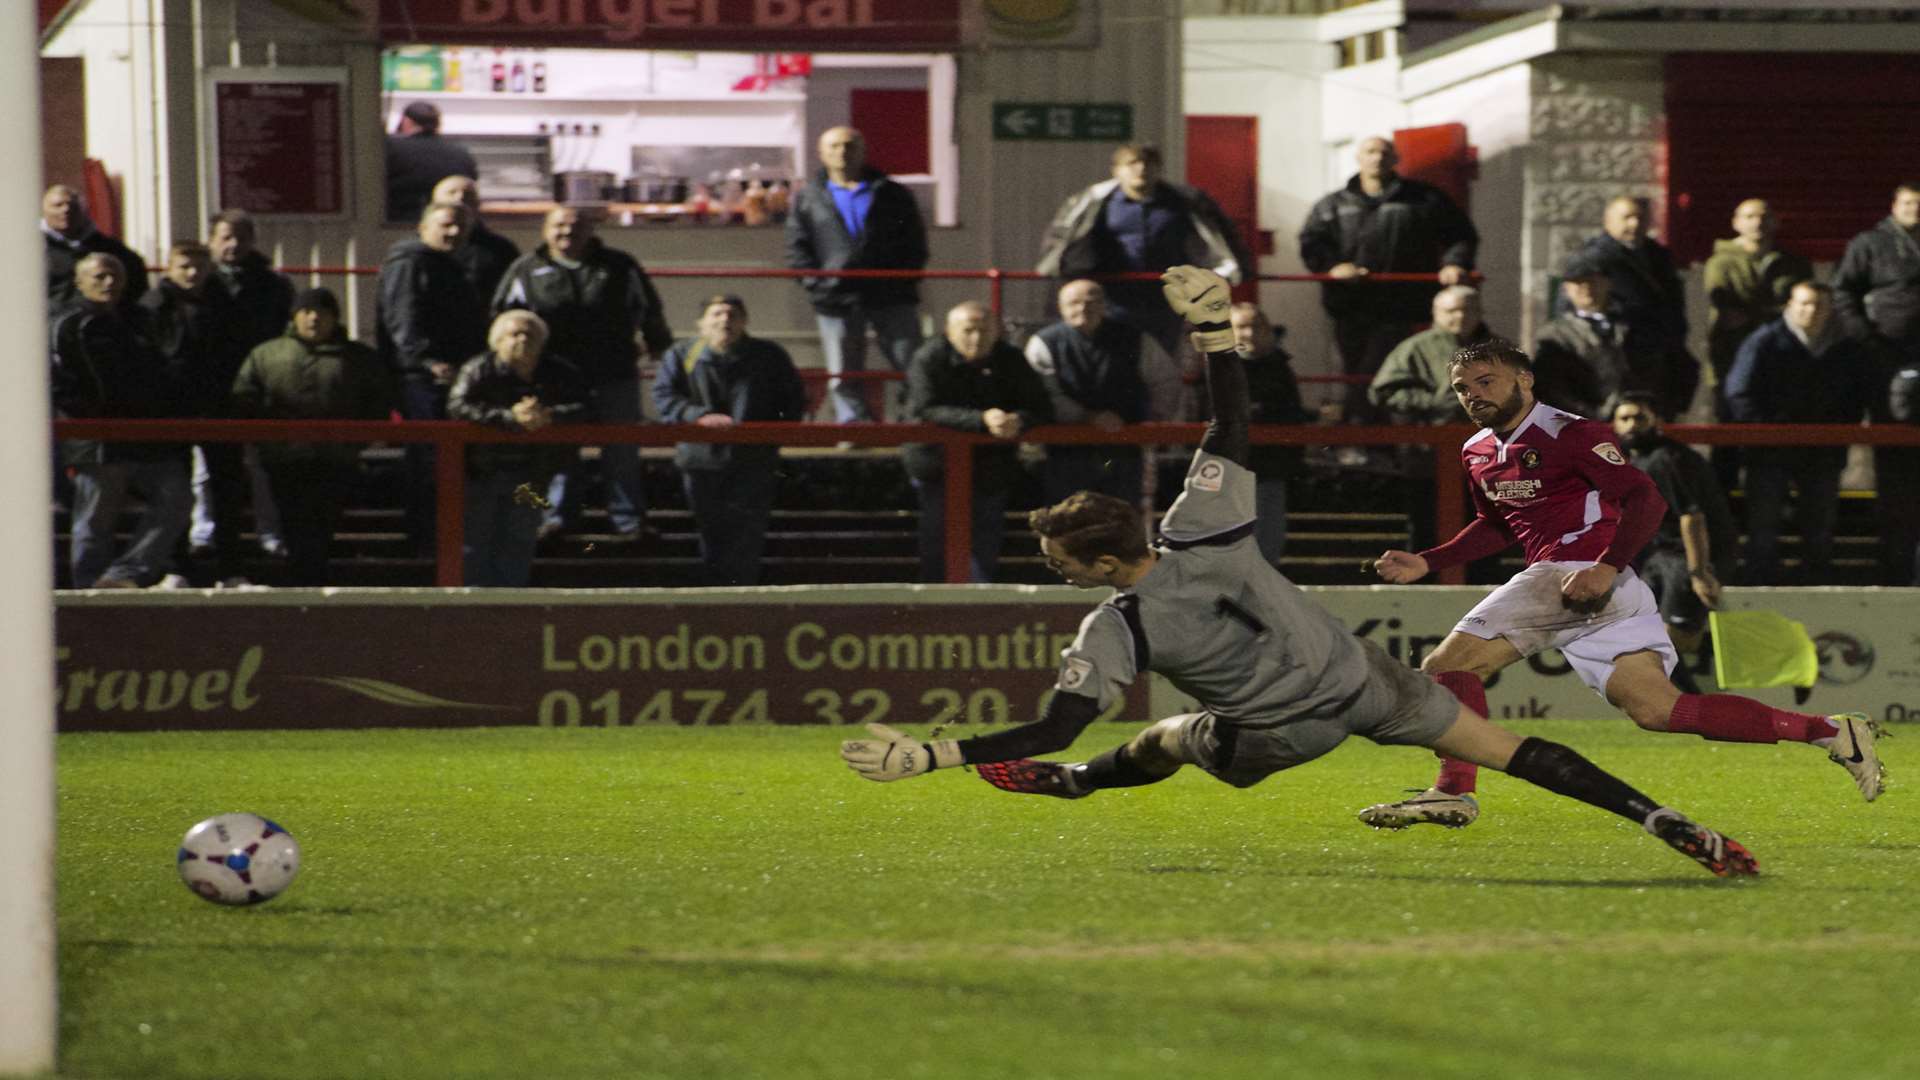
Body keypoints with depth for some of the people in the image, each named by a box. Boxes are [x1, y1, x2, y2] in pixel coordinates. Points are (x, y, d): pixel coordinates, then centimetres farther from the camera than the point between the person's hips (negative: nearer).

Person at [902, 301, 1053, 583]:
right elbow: (925, 411, -25)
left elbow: (1042, 410, -5)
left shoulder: (1010, 361, -2)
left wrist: (1018, 420, -31)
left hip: (992, 472, 2)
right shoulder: (929, 361, -12)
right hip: (937, 468, -2)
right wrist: (982, 420, -37)